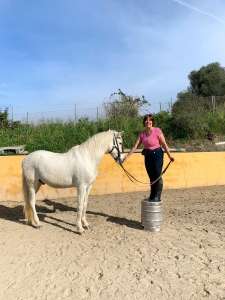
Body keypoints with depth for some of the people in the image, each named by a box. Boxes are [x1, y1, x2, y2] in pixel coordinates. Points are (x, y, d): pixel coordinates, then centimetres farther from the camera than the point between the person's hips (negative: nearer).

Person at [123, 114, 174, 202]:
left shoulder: (157, 131, -9)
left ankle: (157, 197, 7)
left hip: (157, 154, -5)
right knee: (151, 177, 12)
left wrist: (169, 156, -15)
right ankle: (152, 196, 24)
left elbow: (164, 144, -8)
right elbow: (135, 146, 3)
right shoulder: (142, 134, 4)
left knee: (157, 175, -5)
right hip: (147, 155, 5)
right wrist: (127, 156, -3)